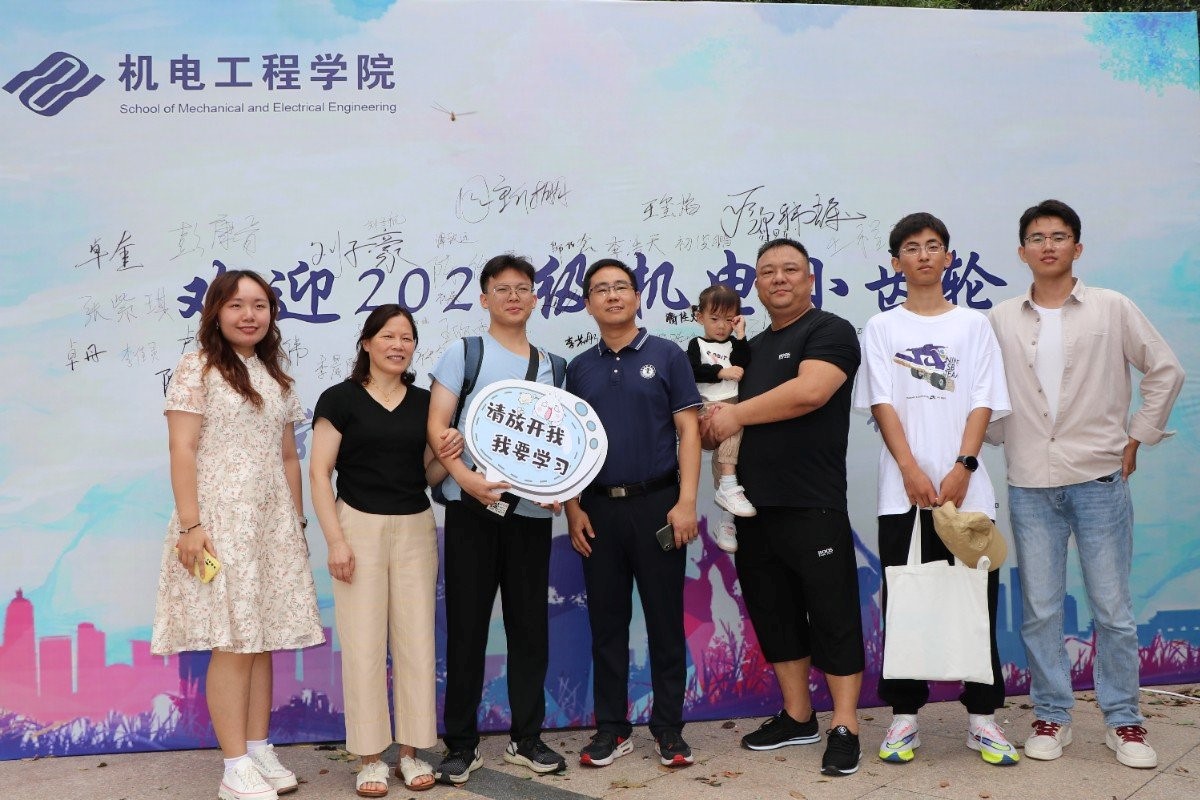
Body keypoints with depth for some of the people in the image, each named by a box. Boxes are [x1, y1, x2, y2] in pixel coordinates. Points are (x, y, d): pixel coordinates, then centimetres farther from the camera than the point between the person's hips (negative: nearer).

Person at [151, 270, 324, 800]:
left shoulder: (276, 377, 15)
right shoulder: (197, 369, -2)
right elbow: (182, 450, -9)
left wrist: (297, 520, 14)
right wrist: (189, 525, -16)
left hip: (273, 523, 6)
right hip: (221, 521, -6)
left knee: (263, 640, 8)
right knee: (234, 643, -6)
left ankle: (260, 750, 16)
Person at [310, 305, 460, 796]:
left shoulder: (424, 403, 10)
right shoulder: (340, 399, -2)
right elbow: (319, 473, -5)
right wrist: (335, 540, -11)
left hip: (415, 528, 4)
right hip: (360, 525, -3)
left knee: (416, 640, 4)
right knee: (363, 642, -2)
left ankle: (411, 752, 17)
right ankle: (370, 759, 10)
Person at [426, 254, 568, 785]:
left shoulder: (550, 365, 14)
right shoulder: (463, 355, 3)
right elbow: (437, 426, -4)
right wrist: (466, 477, -19)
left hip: (531, 509, 3)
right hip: (473, 507, -3)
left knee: (530, 623, 8)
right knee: (466, 623, 2)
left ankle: (526, 737, 20)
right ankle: (461, 744, 11)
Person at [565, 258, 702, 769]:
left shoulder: (666, 356, 1)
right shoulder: (579, 368, 10)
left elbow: (688, 431, -3)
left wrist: (686, 502, -11)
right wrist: (573, 509, 1)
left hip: (656, 503, -3)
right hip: (599, 508, 3)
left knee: (665, 619, 3)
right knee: (606, 621, 8)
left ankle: (669, 729, 14)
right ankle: (611, 728, 18)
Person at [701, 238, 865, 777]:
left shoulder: (830, 331, -4)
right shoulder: (752, 348, 20)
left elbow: (810, 391, -21)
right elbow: (732, 411, 25)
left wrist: (736, 414, -12)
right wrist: (716, 422, 0)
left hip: (813, 506, -8)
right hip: (755, 508, 8)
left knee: (833, 616, -1)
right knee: (773, 613, 13)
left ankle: (845, 728, 7)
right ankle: (797, 717, 26)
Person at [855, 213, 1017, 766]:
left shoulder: (973, 324, 11)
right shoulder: (882, 328, 9)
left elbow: (983, 403, 2)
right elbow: (881, 403, -1)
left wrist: (961, 468, -12)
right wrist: (911, 470, -13)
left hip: (966, 489, 1)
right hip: (903, 491, 0)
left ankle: (981, 717, 13)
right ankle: (905, 717, 12)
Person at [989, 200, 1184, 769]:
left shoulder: (1112, 309, 1)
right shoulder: (1001, 321, 5)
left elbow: (1165, 371, 5)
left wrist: (1136, 436, 2)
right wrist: (1004, 441, 4)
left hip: (1099, 478, -1)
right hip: (1029, 485, 1)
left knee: (1112, 608, 4)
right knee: (1040, 610, 6)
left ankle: (1123, 720, 17)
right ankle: (1051, 716, 18)